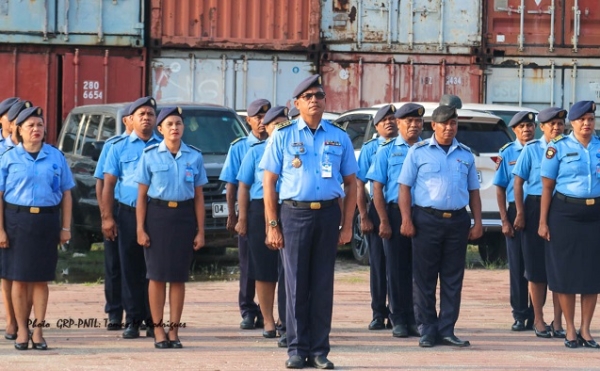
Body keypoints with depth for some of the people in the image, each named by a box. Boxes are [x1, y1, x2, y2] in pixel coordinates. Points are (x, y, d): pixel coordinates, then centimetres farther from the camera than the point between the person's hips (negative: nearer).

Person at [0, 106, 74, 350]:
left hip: (47, 220, 1)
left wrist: (66, 227, 3)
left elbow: (66, 194, 9)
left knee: (41, 279, 4)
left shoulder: (56, 157, 7)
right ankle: (21, 330, 10)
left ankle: (38, 330, 9)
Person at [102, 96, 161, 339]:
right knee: (131, 269, 1)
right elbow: (108, 184, 5)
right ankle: (132, 321, 6)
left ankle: (153, 321, 8)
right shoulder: (120, 148, 8)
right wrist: (107, 217, -3)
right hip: (129, 214, 0)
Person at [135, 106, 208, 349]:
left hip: (184, 216, 1)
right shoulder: (150, 156, 1)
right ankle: (158, 330, 7)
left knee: (179, 276, 3)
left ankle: (174, 330, 10)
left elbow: (199, 197, 7)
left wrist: (200, 231, 3)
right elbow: (141, 195, 1)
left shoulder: (194, 156, 5)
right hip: (157, 214, -1)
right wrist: (140, 228, -6)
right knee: (157, 275, 0)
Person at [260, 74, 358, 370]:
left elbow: (350, 183, 11)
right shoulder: (283, 136, 4)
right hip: (295, 213, -2)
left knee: (323, 285, 4)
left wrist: (347, 225, 3)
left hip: (328, 214, 2)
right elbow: (269, 182, 3)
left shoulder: (339, 137, 9)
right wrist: (272, 226, -4)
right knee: (296, 285, 0)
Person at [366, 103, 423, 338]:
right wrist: (384, 221, -7)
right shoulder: (387, 151, 5)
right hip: (396, 214, -1)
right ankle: (399, 320, 8)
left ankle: (416, 319, 9)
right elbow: (378, 189, 2)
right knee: (397, 268, 2)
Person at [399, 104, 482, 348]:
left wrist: (477, 222, 8)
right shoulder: (419, 152, 3)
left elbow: (473, 191, 17)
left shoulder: (466, 155, 13)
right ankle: (427, 330, 6)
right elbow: (405, 187, 1)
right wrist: (406, 220, -8)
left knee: (453, 279, 3)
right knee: (424, 278, 0)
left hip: (458, 220, 3)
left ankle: (446, 330, 8)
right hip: (426, 219, -3)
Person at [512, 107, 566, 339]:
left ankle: (558, 322, 8)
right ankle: (538, 320, 12)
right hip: (536, 208, -2)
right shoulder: (532, 150, 1)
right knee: (537, 266, 3)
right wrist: (520, 213, -7)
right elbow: (518, 182, 0)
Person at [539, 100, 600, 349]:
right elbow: (547, 186, -1)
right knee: (565, 270, 0)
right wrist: (543, 222, -5)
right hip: (565, 213, -2)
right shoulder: (559, 148, 0)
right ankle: (570, 329, 10)